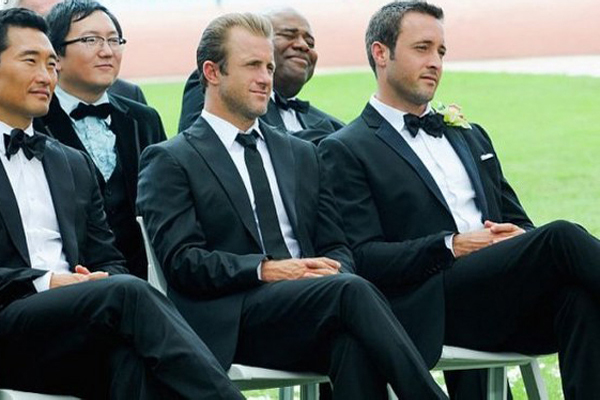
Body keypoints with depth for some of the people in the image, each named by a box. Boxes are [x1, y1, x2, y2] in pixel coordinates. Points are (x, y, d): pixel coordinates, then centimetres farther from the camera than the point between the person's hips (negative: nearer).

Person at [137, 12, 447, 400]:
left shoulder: (301, 154, 26)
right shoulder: (170, 161, 8)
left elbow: (336, 248, 20)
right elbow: (181, 260, -5)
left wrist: (333, 271, -5)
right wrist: (266, 269, -16)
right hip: (232, 321, -4)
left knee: (355, 342, -35)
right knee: (352, 291, -33)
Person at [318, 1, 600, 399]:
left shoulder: (470, 136, 30)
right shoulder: (345, 150, 8)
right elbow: (363, 258, -4)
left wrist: (521, 237, 2)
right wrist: (451, 247, -15)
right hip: (434, 303, -6)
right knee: (562, 237, -29)